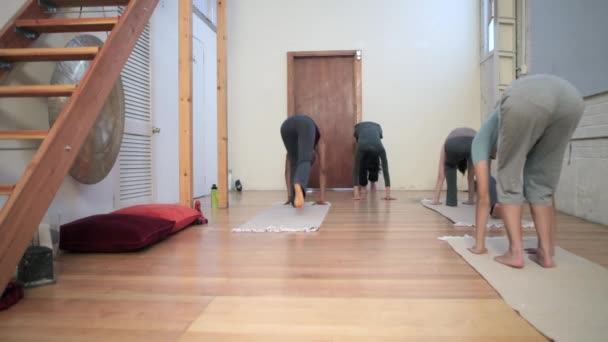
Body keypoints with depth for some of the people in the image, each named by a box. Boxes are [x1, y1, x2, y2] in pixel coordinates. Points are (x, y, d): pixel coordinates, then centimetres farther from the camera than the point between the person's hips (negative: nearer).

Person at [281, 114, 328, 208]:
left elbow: (288, 170, 41)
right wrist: (322, 196, 30)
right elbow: (322, 170, 33)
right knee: (304, 162, -14)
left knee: (294, 164, 21)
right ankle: (298, 186, -46)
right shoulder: (319, 144, 39)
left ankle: (295, 198, 9)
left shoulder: (293, 148, 45)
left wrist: (289, 195, 40)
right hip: (306, 124, -3)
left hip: (286, 125, 3)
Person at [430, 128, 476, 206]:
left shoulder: (446, 146, 42)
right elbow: (471, 176, 48)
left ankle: (451, 200, 25)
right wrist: (471, 200, 53)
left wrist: (435, 199, 41)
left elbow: (441, 175, 38)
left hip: (452, 145, 0)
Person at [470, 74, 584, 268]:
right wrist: (552, 246, 54)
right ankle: (546, 252, 21)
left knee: (509, 183, 15)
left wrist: (479, 244, 35)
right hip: (571, 98, 5)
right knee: (542, 184, 22)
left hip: (526, 99, -4)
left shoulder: (482, 139, 34)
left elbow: (483, 194, 29)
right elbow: (550, 189, 46)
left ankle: (515, 252, 10)